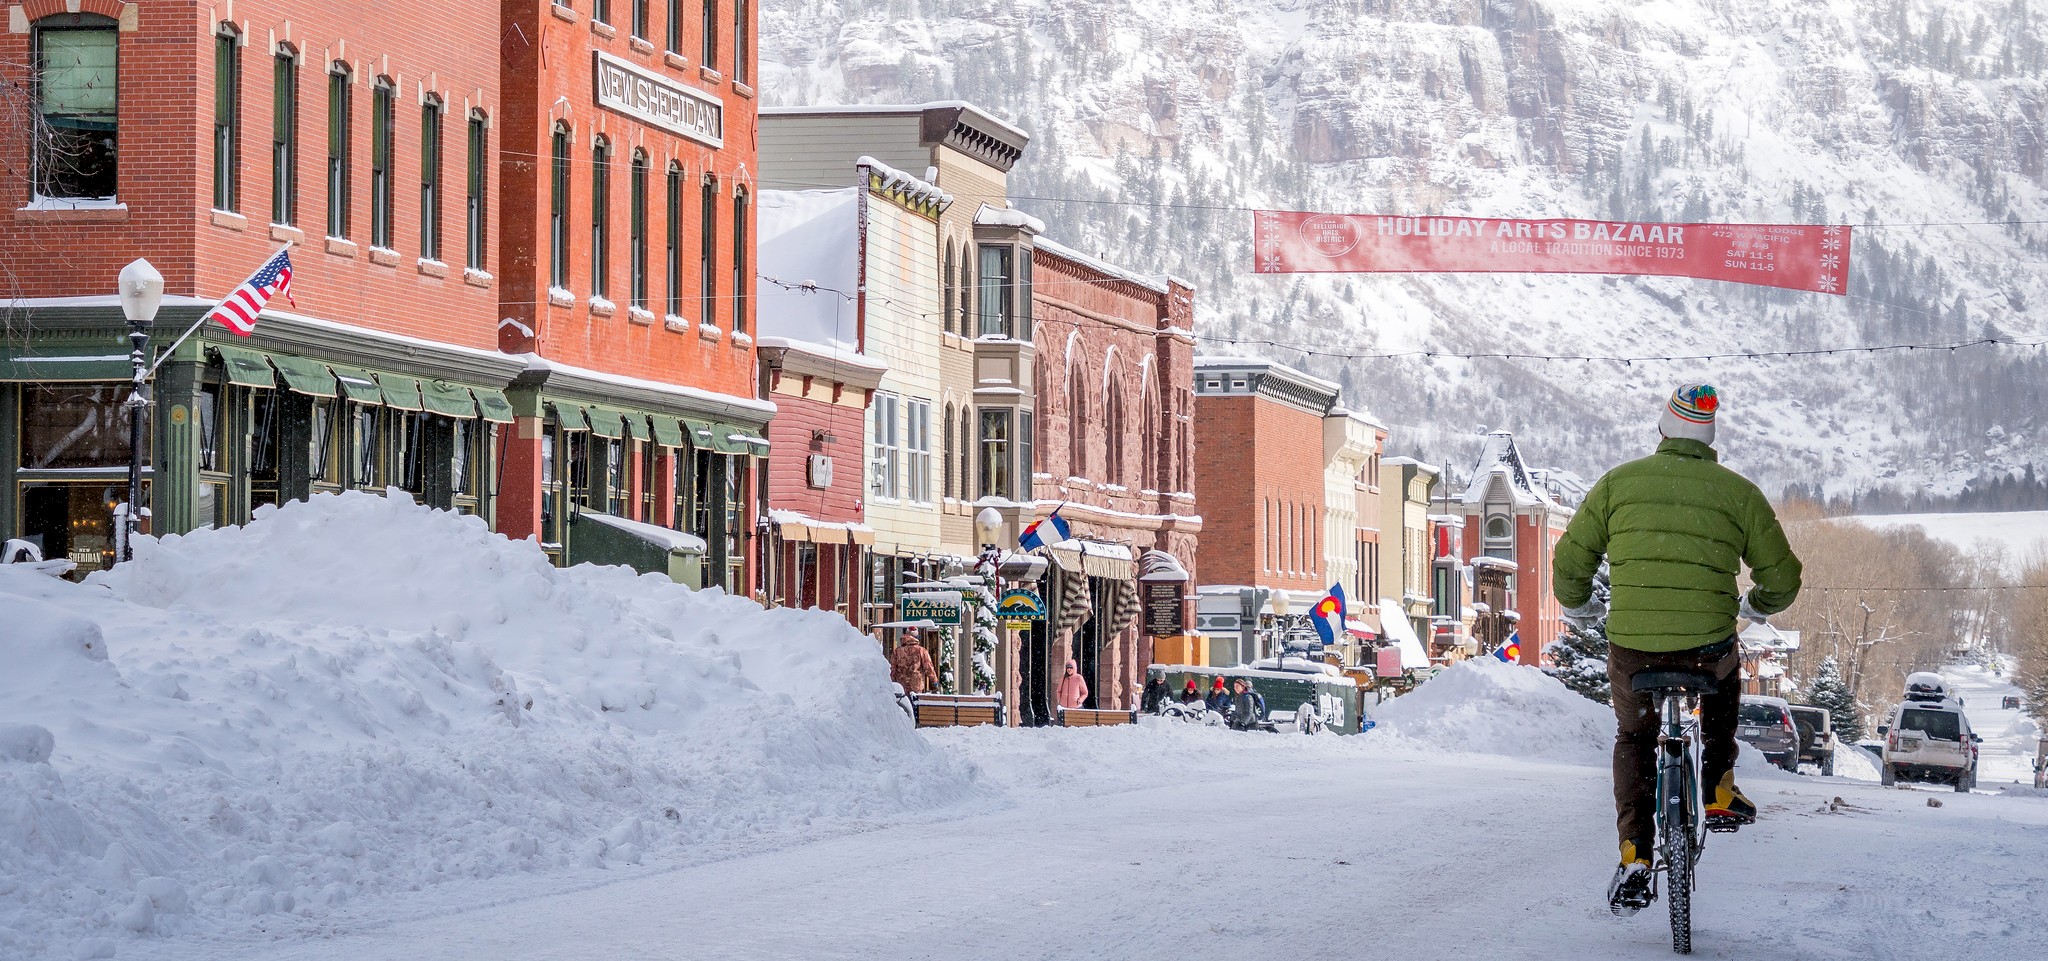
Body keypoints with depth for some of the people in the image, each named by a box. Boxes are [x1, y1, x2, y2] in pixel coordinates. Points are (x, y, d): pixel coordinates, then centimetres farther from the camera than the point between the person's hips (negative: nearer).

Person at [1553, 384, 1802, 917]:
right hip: (1709, 648, 0)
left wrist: (1580, 609, 27)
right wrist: (1755, 607, 32)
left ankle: (1634, 859, 9)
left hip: (1631, 648, 0)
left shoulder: (1619, 482, 5)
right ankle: (1718, 792, 29)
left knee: (1634, 740, 25)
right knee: (1723, 681, 37)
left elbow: (1570, 561, 6)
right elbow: (1782, 578, 9)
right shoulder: (1739, 492, 5)